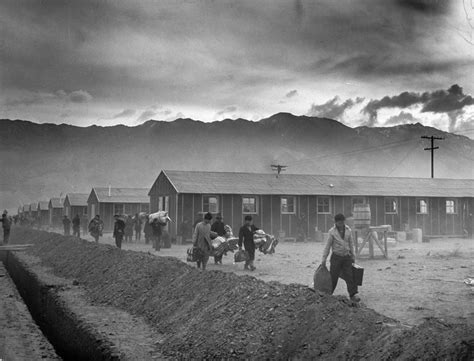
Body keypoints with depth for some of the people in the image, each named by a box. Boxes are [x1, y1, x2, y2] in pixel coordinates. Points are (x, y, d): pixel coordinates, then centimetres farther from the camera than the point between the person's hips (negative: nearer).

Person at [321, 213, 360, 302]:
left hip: (346, 256, 3)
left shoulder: (348, 230, 3)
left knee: (349, 276, -3)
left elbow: (351, 244, 13)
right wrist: (324, 258, -3)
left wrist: (352, 255, 14)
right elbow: (328, 245, -3)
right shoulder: (332, 232, -6)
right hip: (336, 257, -3)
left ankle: (353, 294, 0)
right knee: (333, 276, 1)